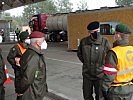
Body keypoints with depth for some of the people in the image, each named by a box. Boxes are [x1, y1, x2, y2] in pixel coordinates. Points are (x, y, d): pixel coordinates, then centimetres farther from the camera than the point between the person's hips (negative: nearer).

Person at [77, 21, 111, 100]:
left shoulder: (105, 42, -13)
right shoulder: (83, 42, -5)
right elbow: (79, 54, 13)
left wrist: (102, 65, 1)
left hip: (100, 75, -3)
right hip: (87, 75, 3)